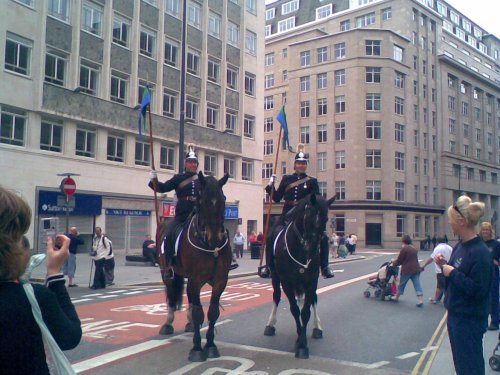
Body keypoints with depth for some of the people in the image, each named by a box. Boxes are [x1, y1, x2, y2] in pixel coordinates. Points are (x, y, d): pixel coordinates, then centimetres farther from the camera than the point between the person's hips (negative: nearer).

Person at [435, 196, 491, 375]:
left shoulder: (480, 252, -22)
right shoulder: (460, 245, 5)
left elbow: (478, 290, -26)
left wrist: (452, 273, -20)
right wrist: (444, 265, -2)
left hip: (470, 320, -9)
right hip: (456, 314, 9)